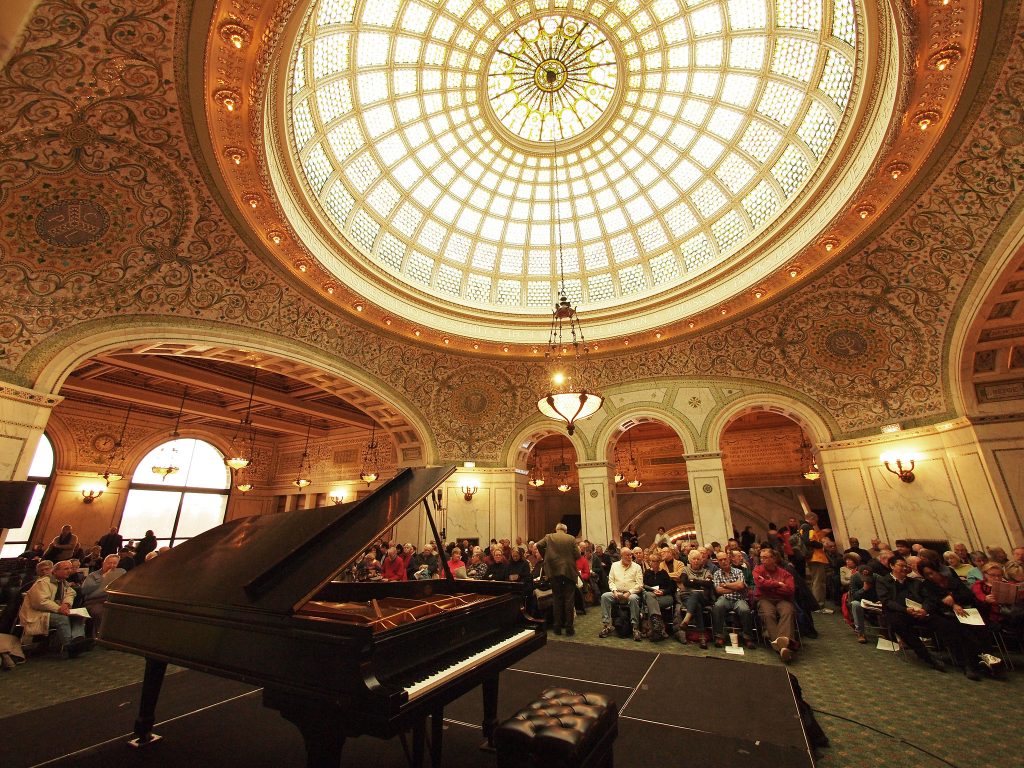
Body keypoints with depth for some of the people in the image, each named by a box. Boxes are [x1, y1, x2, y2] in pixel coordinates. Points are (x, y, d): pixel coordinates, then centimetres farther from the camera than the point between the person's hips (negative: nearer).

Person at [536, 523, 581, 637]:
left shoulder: (549, 537, 0)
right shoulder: (571, 539, -1)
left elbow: (538, 545, -10)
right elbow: (577, 555, -4)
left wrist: (545, 557, 4)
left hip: (554, 571, 1)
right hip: (569, 571, -1)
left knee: (556, 599, 10)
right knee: (569, 600, 6)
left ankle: (557, 627, 15)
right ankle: (569, 628, 7)